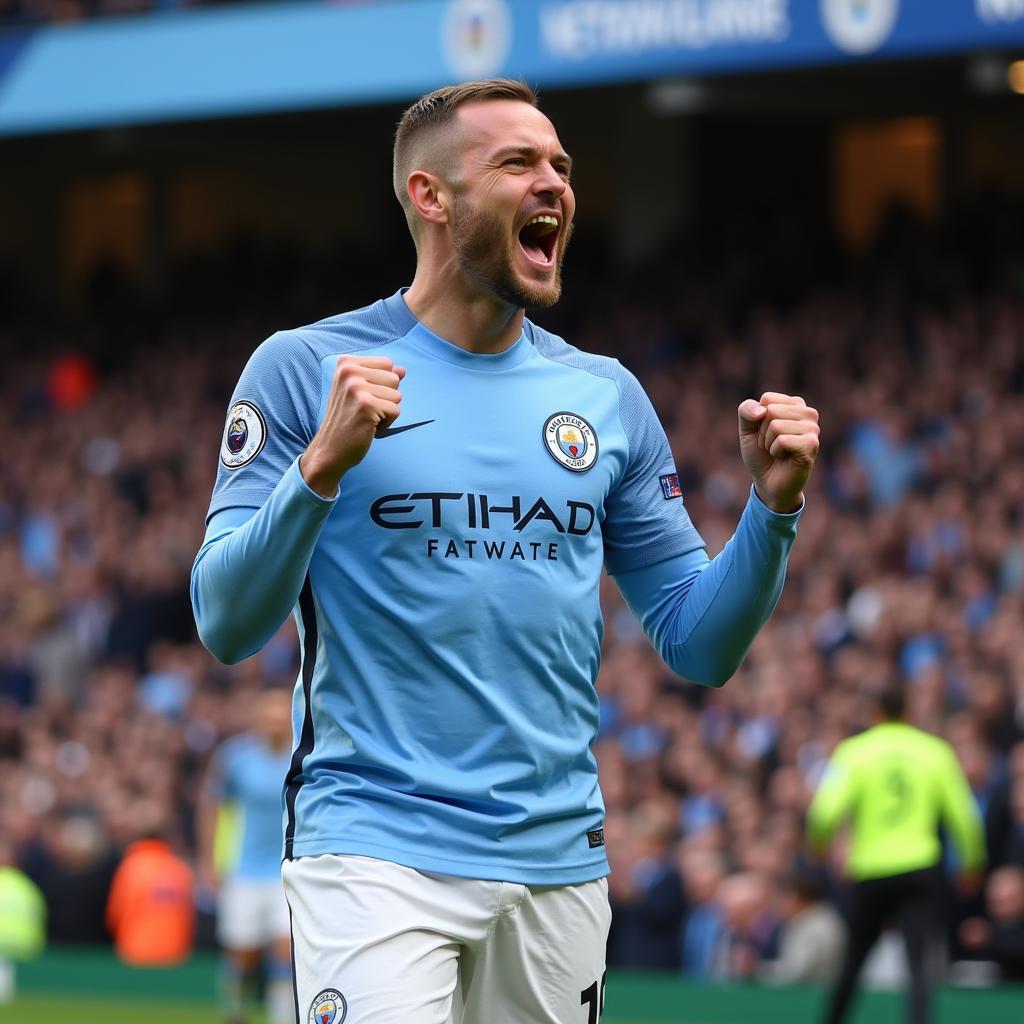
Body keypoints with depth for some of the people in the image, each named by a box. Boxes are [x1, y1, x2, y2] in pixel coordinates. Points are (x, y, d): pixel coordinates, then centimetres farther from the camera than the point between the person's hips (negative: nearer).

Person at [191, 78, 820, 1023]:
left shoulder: (606, 395, 12)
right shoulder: (304, 369, -1)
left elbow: (701, 645, 12)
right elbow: (225, 624, -7)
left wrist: (772, 506, -3)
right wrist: (322, 466, -21)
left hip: (560, 866, 5)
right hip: (375, 857, -4)